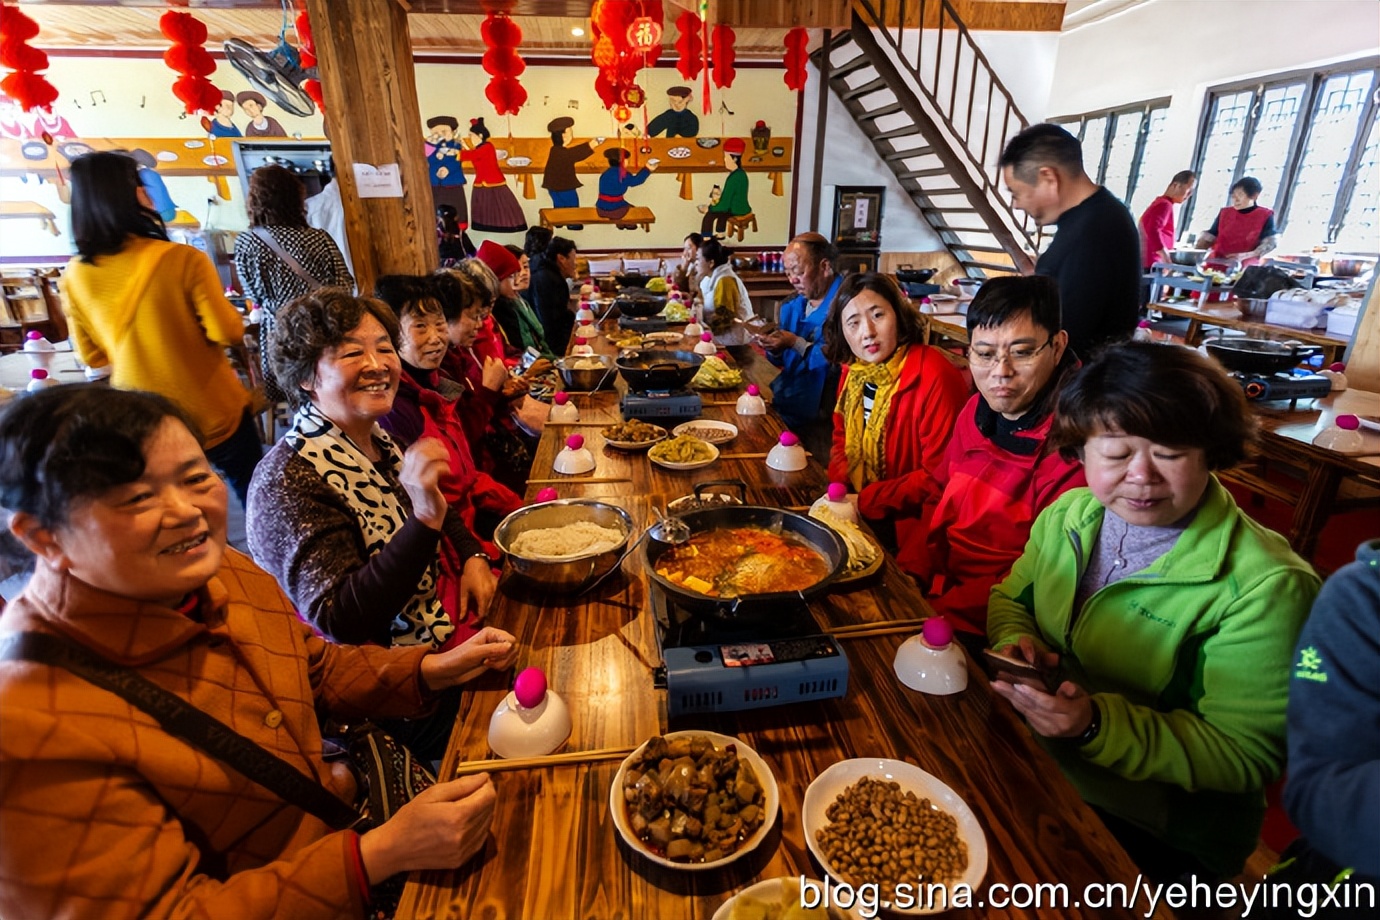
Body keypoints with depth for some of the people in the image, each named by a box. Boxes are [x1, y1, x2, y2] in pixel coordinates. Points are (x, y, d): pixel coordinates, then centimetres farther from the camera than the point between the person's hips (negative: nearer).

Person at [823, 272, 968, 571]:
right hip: (858, 513, 6)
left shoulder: (934, 377, -21)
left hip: (911, 525, -6)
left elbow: (939, 476, -19)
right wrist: (838, 487, -6)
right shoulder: (853, 371, 1)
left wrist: (865, 502, -20)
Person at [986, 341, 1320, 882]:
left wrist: (1097, 725, -32)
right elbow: (1011, 596, 9)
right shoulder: (1069, 514, -5)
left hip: (1160, 836, -4)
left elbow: (1242, 757, -18)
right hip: (1036, 770, 5)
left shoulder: (1264, 589, -21)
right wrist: (1014, 640, -14)